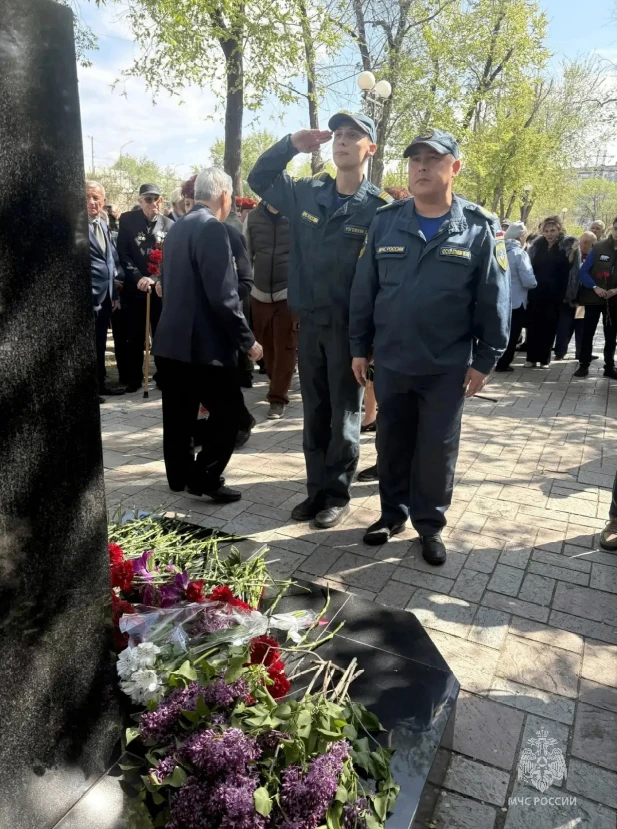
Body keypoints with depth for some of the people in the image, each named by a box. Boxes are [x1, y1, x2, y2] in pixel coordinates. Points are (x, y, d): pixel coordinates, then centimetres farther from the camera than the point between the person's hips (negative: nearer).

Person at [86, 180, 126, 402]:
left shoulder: (104, 225, 12)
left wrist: (115, 292, 12)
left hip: (106, 294, 8)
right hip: (88, 296, -8)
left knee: (100, 342, 17)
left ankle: (100, 383, 30)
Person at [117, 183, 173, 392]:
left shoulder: (169, 225, 0)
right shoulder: (127, 220, 0)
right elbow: (123, 254, -2)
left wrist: (155, 278, -18)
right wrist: (137, 277, -14)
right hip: (134, 287, 0)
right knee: (135, 336, 7)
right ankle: (134, 377, 18)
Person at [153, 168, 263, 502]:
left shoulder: (177, 227, 13)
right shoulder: (211, 228, -15)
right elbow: (223, 295, -21)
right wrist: (247, 339, -13)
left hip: (172, 337, 9)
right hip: (203, 341, -9)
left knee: (179, 413, 15)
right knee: (229, 409, 1)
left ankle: (180, 475, 25)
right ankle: (205, 477, 3)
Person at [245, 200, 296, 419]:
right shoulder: (253, 217, 5)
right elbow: (246, 255, 11)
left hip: (289, 294, -4)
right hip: (259, 293, 4)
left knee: (285, 348, -2)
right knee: (267, 345, 12)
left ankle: (278, 398, 5)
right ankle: (278, 385, 32)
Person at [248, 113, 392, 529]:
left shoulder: (380, 206, -9)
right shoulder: (306, 193, 5)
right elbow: (259, 179, 18)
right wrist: (290, 145, 1)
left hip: (350, 329, -4)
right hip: (310, 323, 5)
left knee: (344, 416, 7)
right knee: (315, 414, 13)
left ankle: (338, 494, 21)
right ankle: (317, 489, 27)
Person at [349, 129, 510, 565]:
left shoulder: (480, 228, -5)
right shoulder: (386, 221, 1)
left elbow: (494, 301, -3)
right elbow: (364, 289, 4)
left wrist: (485, 360, -4)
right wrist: (360, 347, 3)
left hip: (447, 366, -2)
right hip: (391, 361, 2)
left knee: (437, 449, 9)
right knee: (392, 444, 14)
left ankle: (430, 522, 27)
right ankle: (393, 512, 33)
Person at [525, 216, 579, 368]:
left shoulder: (569, 244, -3)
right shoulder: (537, 244, 5)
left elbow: (573, 270, -7)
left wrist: (569, 294, -14)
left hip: (554, 294, -2)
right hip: (535, 292, 2)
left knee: (549, 328, 5)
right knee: (533, 326, 4)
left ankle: (545, 359, 12)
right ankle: (532, 357, 13)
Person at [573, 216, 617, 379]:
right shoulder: (598, 247, -3)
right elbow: (584, 271, -5)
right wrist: (595, 287, -18)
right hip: (593, 298, -2)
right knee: (588, 332, 1)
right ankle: (583, 365, 9)